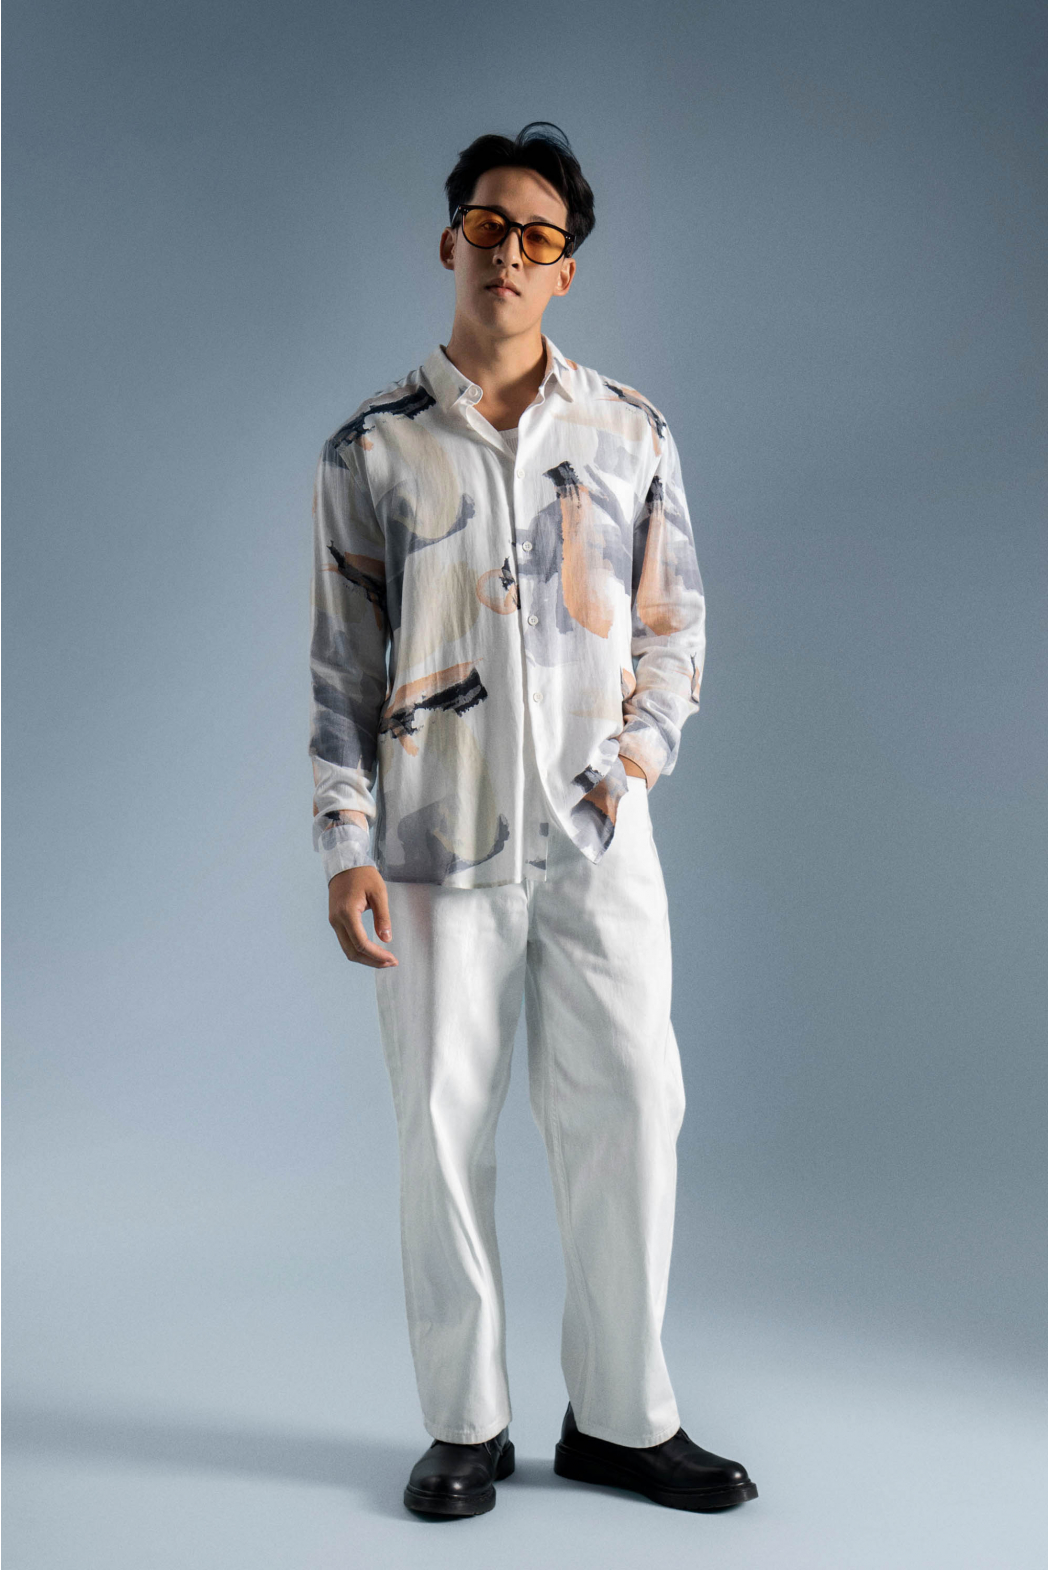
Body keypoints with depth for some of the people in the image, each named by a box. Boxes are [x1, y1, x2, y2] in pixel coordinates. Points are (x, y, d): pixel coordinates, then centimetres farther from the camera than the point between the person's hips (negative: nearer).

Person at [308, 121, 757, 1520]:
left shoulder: (630, 433, 9)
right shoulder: (372, 447, 5)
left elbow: (677, 620, 13)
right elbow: (343, 662, 3)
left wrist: (639, 756, -3)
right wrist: (343, 847, -3)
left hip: (596, 831, 1)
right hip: (436, 835, -1)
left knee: (629, 1111, 0)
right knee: (446, 1123, 4)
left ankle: (622, 1418, 16)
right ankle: (466, 1424, 19)